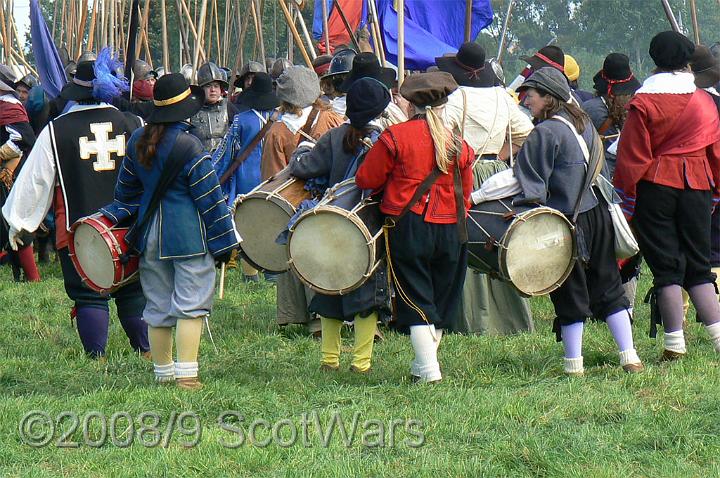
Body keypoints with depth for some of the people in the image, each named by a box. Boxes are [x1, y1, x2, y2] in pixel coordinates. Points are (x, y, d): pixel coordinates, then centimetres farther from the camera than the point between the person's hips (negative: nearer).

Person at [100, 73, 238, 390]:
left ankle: (163, 373, 18)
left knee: (158, 307, 12)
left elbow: (127, 192, 15)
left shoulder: (137, 141, 6)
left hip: (150, 234, 6)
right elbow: (209, 198, -10)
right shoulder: (188, 145, -14)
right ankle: (186, 375, -10)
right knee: (191, 305, -4)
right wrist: (224, 243, -5)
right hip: (189, 234, -6)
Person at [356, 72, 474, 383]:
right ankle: (424, 363, 26)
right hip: (449, 230, 3)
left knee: (416, 301, -1)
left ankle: (428, 369, -9)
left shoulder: (395, 136, -8)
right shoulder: (458, 145, 5)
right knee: (441, 298, 16)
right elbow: (465, 195, 12)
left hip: (407, 226, -3)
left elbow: (366, 180, -3)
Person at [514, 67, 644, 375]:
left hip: (565, 222, -7)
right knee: (608, 287, 13)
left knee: (570, 295, 2)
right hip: (598, 214, 7)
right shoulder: (584, 123, 9)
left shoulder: (544, 133, -14)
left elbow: (531, 187, -17)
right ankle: (629, 356, 11)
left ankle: (574, 364, 8)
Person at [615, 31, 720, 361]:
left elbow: (632, 157, -6)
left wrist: (627, 203, 0)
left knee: (666, 267, 1)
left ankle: (675, 344, -3)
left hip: (655, 187, -3)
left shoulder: (642, 103, -6)